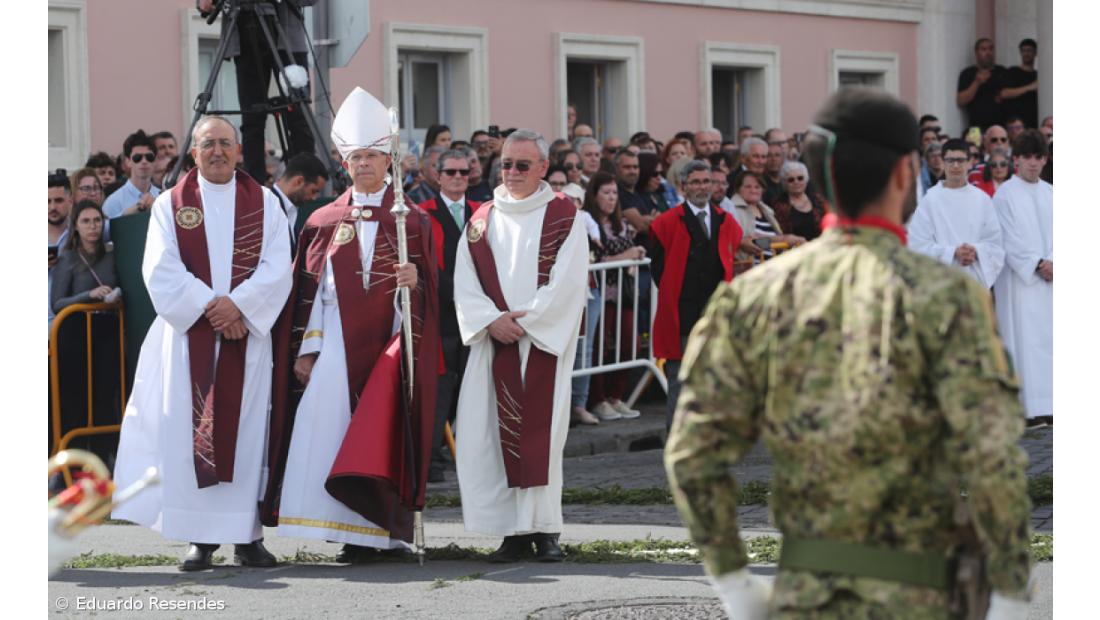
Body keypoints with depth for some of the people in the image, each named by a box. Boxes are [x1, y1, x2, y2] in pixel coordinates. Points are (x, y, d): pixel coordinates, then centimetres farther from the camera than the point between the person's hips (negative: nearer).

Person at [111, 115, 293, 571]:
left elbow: (277, 268, -1)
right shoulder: (170, 205, 8)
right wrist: (208, 307, -14)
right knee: (190, 430, -4)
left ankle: (247, 535, 2)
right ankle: (200, 537, -1)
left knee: (246, 428, -1)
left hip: (247, 332, 0)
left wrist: (238, 304, -16)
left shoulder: (264, 203, 9)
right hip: (188, 335, 0)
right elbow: (161, 271, -3)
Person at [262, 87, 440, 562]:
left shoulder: (411, 221, 5)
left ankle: (386, 530, -1)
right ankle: (357, 535, -4)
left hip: (391, 344, -2)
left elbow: (430, 287, 1)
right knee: (328, 430, -7)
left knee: (383, 435, -7)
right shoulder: (323, 222, 11)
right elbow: (310, 289, 9)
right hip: (339, 341, 2)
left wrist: (415, 280, -22)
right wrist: (306, 348, 2)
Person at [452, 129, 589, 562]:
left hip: (545, 340, -3)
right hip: (496, 343, 3)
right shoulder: (482, 221, 14)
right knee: (500, 433, -2)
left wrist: (526, 320, -12)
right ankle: (516, 530, 2)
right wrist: (491, 319, -9)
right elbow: (465, 281, 7)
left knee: (541, 432, -9)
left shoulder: (563, 216, 3)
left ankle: (544, 529, -5)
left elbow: (567, 280, -6)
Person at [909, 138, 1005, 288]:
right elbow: (919, 245, -5)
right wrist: (953, 252, -15)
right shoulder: (930, 199, -2)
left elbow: (994, 241, 7)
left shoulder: (982, 199, 7)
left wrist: (976, 251, -13)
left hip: (976, 279, 3)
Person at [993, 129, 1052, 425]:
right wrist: (1037, 265, -13)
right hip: (1020, 278, -5)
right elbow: (1009, 238, -8)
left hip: (1050, 278, 5)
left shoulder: (1049, 193, 13)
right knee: (1024, 338, -8)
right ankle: (1029, 407, -9)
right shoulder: (1005, 194, -2)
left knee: (1049, 338, 2)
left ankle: (1048, 405, 3)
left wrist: (1053, 263, -8)